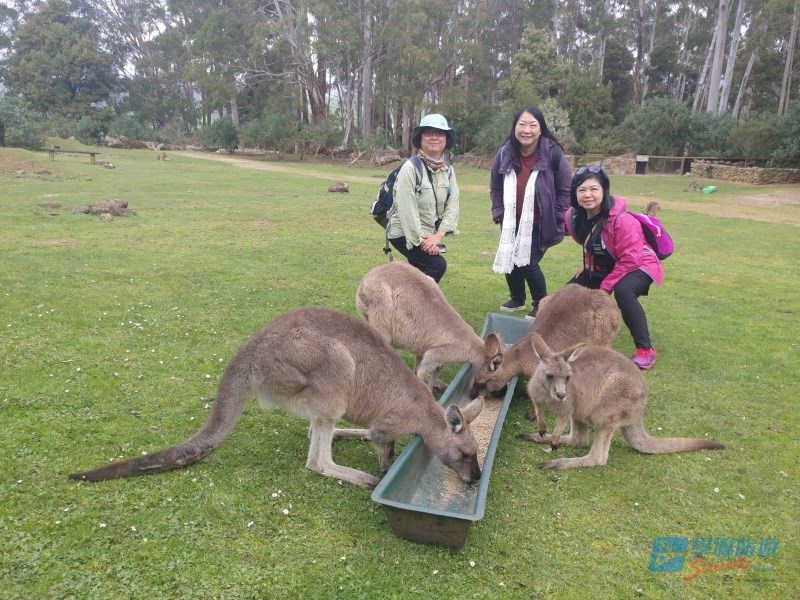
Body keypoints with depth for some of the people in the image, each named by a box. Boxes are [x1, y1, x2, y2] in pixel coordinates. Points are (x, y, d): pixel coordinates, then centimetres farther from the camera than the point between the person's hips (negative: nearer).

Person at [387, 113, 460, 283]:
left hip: (429, 234, 7)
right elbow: (407, 209, -22)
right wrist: (420, 240, -21)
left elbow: (452, 204, -5)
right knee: (437, 265, -21)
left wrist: (438, 235, -18)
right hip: (406, 233, -7)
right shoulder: (410, 168, -19)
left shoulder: (448, 170, 2)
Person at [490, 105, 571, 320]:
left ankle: (540, 305, 15)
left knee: (528, 263, -9)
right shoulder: (504, 153, -6)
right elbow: (495, 187, 10)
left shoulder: (553, 154, -15)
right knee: (509, 261, 11)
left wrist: (557, 219, -7)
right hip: (512, 222, 4)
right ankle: (517, 299, 37)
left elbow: (565, 190, -6)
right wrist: (498, 212, 3)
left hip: (539, 224, -4)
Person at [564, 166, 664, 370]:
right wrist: (589, 266, 0)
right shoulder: (574, 216, -12)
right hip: (604, 266, 7)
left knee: (622, 290, -37)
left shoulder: (622, 220, -32)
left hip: (638, 266, -7)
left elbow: (630, 260, -29)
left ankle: (646, 349, -25)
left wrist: (604, 288, -24)